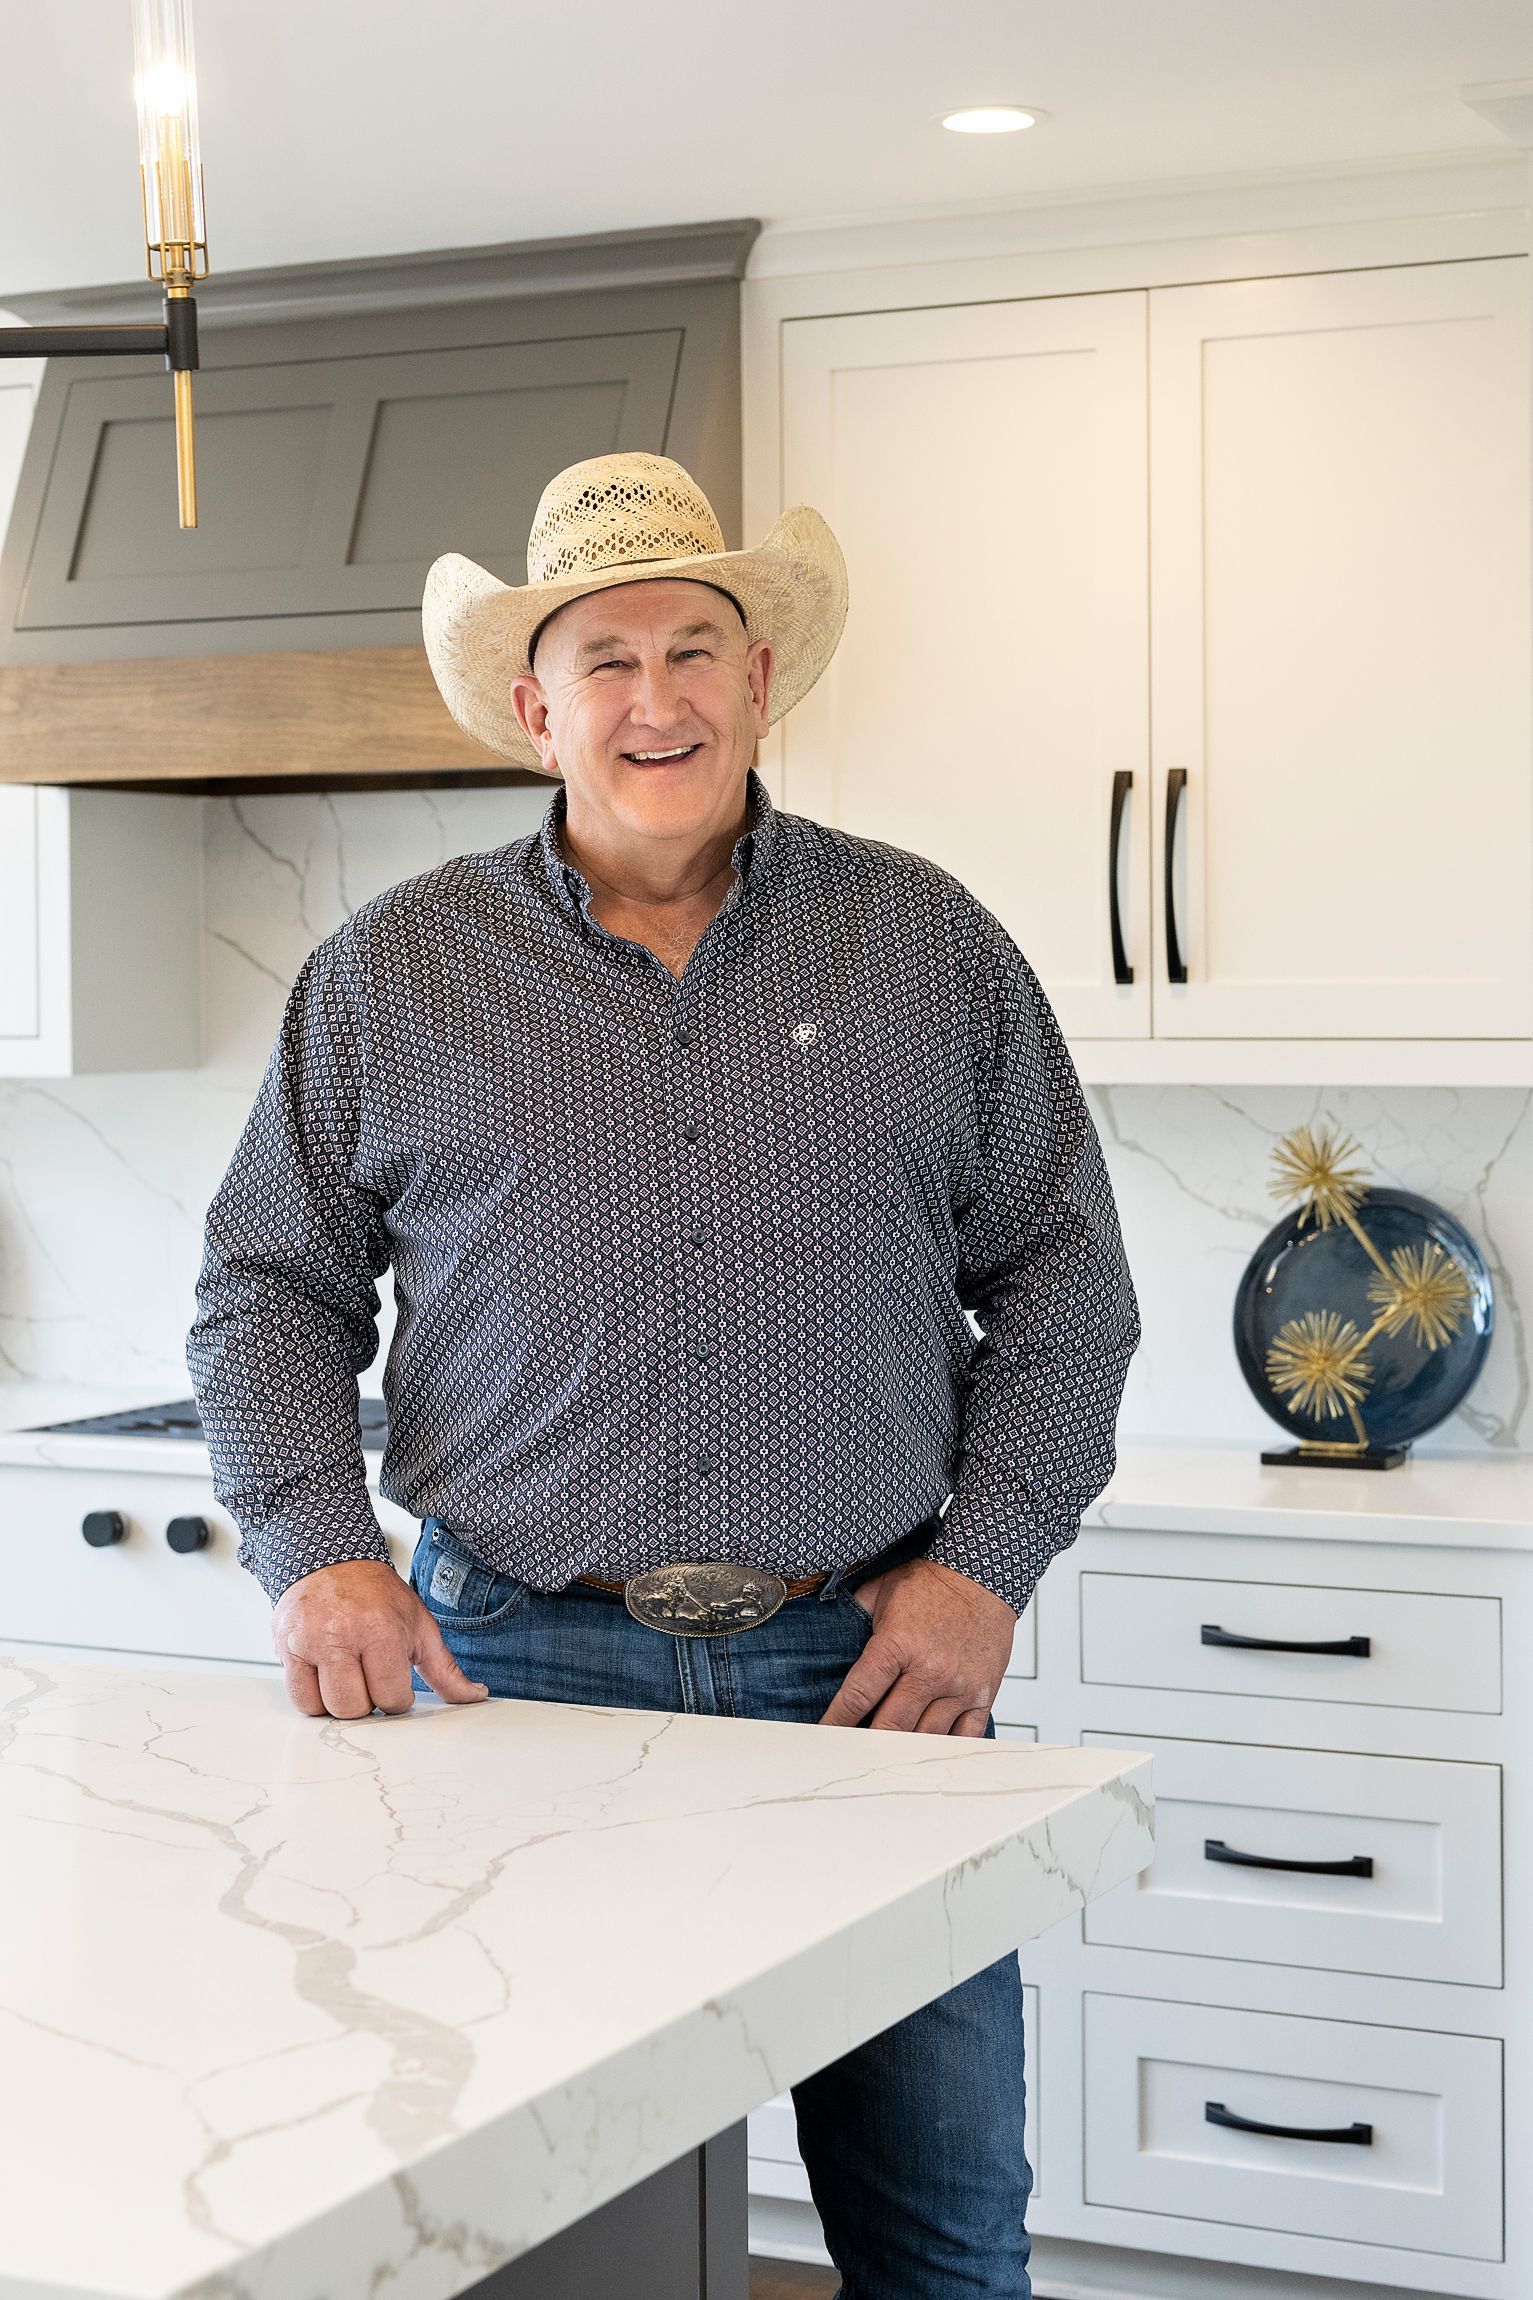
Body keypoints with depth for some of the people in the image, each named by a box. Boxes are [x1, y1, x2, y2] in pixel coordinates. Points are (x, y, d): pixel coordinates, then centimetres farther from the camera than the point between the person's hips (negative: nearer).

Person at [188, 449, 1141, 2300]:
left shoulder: (934, 949, 6)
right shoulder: (389, 976, 5)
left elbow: (1060, 1280, 9)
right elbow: (270, 1288, 10)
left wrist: (986, 1563, -1)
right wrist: (316, 1555, -4)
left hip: (865, 1666, 1)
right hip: (520, 1663, 0)